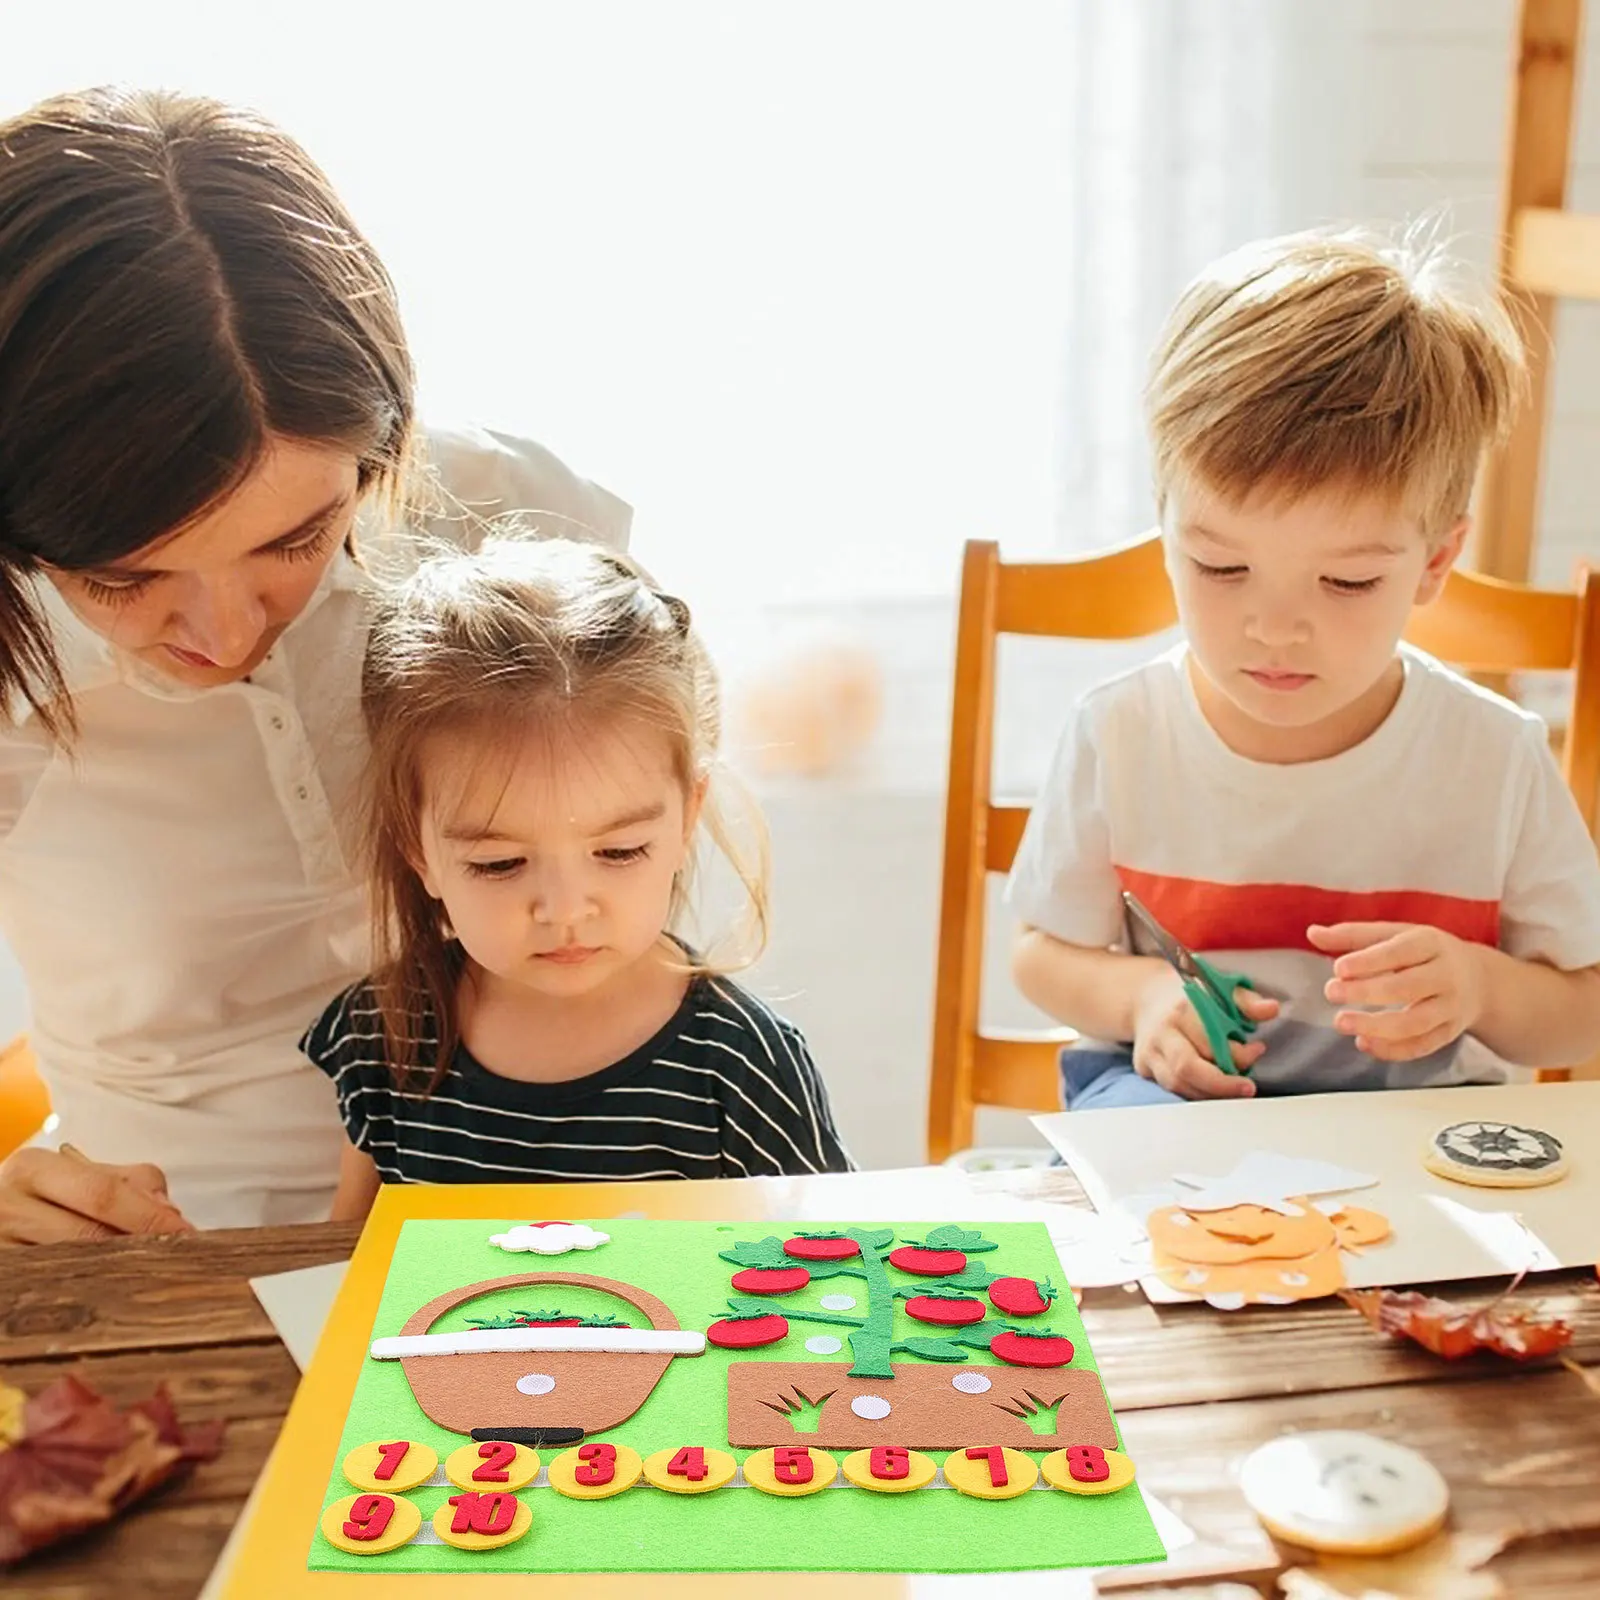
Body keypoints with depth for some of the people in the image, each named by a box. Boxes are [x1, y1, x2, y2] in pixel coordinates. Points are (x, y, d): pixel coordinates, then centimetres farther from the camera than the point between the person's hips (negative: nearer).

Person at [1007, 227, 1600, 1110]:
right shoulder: (1118, 734, -7)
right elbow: (1043, 951, 7)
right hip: (1175, 1100, -2)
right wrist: (1139, 994, -15)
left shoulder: (1497, 759, -8)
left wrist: (1480, 986, -18)